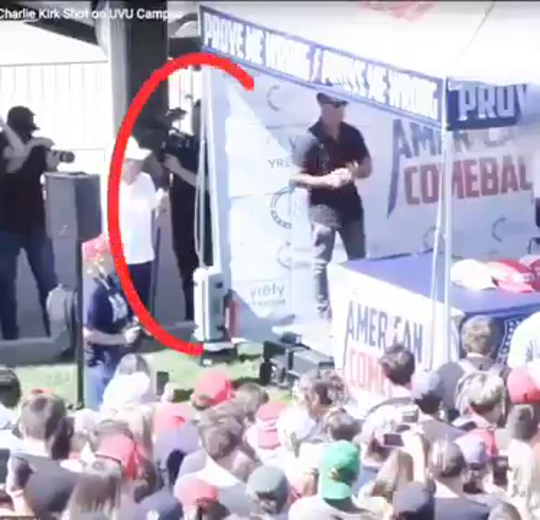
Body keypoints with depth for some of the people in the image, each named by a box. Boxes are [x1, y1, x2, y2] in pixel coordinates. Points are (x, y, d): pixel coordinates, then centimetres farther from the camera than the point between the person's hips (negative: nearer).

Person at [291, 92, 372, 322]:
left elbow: (367, 167, 11)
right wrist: (325, 180, -24)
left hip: (351, 206, 6)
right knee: (321, 263, 1)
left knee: (359, 260, 13)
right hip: (323, 208, -6)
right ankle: (324, 316, 8)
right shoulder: (311, 139, -14)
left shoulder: (352, 134, 2)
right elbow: (295, 177, -13)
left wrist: (355, 172, -12)